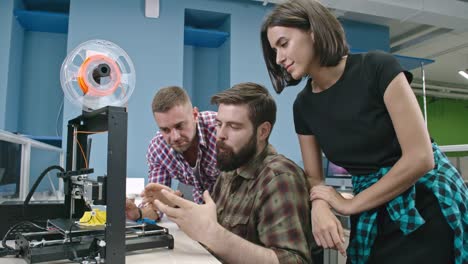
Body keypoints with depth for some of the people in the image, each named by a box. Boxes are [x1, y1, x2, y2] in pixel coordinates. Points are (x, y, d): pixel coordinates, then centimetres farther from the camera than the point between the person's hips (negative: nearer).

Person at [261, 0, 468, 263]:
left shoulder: (378, 67, -17)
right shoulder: (304, 105, -1)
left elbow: (420, 158, -20)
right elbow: (314, 176, 5)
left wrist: (350, 205, -13)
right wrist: (319, 205, -19)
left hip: (427, 207, -4)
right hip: (371, 219, 5)